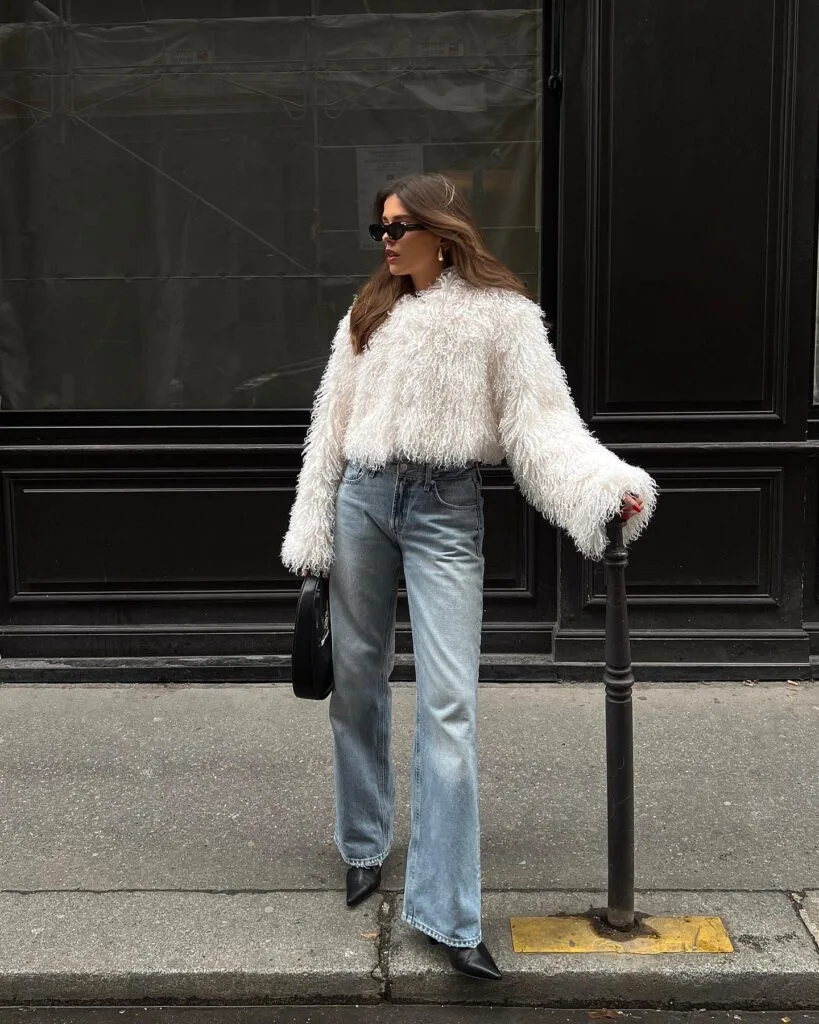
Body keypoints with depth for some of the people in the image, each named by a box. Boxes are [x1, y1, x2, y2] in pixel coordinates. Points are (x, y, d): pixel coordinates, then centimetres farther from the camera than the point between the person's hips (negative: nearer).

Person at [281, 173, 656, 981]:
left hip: (445, 512, -4)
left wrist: (609, 488, -26)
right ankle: (364, 846, 32)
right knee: (357, 682, 12)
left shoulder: (502, 315, -1)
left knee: (449, 704, -10)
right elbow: (331, 427, 12)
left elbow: (543, 422, -9)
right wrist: (312, 533, 9)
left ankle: (446, 913, -6)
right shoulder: (368, 315, 11)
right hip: (362, 499, 5)